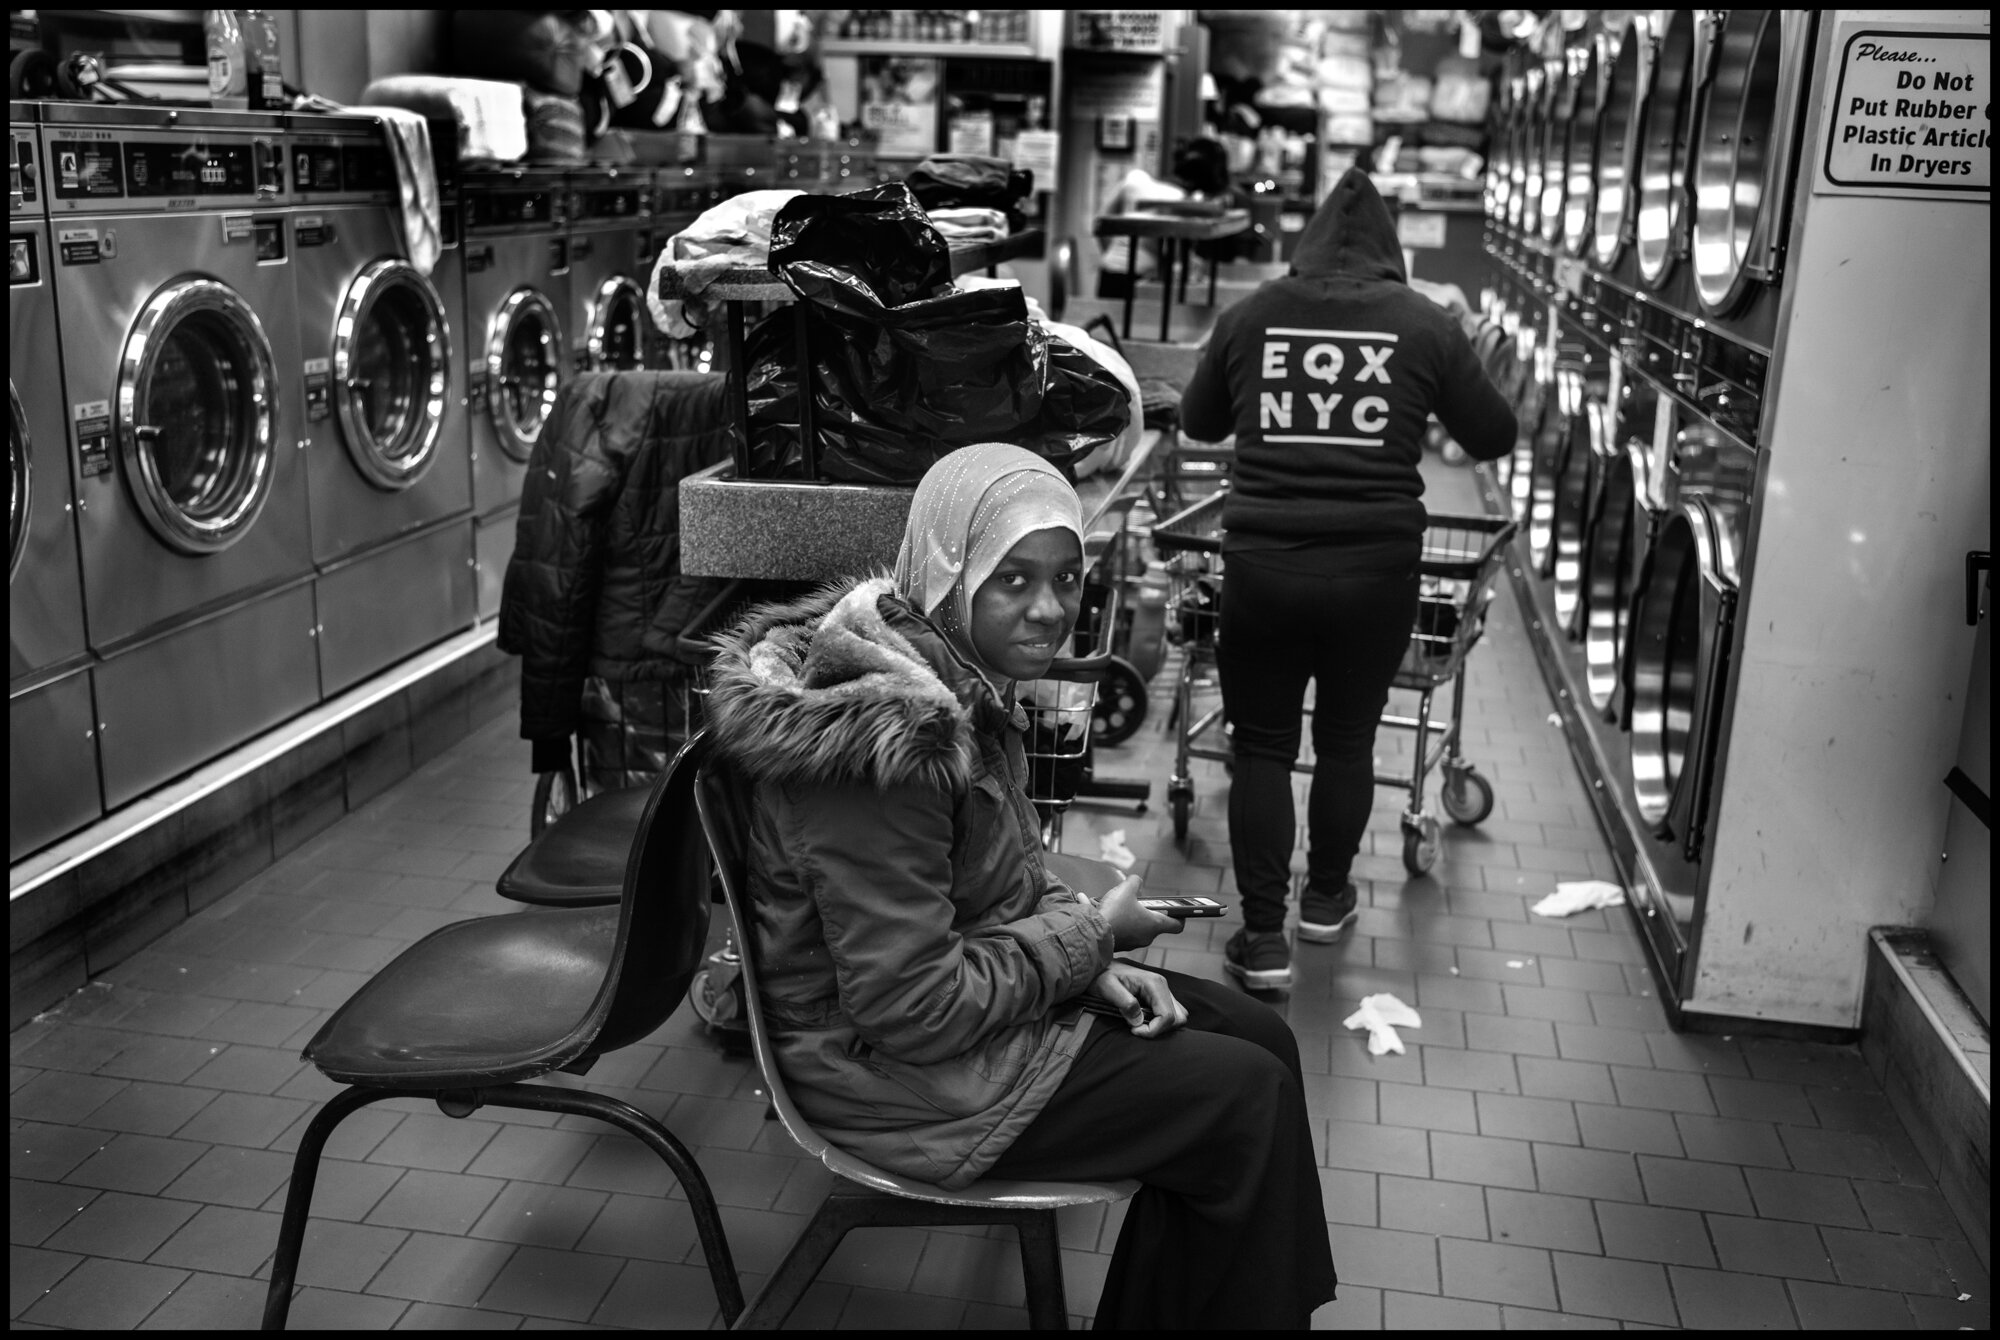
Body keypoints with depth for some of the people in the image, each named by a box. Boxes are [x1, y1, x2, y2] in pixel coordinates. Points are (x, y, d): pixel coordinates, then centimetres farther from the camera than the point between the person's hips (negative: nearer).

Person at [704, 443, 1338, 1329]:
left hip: (959, 981, 9)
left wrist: (1089, 954, -4)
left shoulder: (953, 672, 0)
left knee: (1258, 1038, 8)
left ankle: (1151, 1310, 19)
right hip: (895, 1063, -9)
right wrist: (1088, 937, -15)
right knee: (1246, 1100, -7)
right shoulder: (885, 738, -30)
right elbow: (912, 1008, -27)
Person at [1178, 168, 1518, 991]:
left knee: (1263, 745, 10)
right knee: (1347, 739, 17)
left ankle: (1262, 937, 9)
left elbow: (1198, 422, 18)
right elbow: (1494, 438, 9)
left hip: (1262, 561, 0)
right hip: (1377, 567, 0)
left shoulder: (1250, 316, 3)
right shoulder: (1425, 324, -1)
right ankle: (1326, 898, 36)